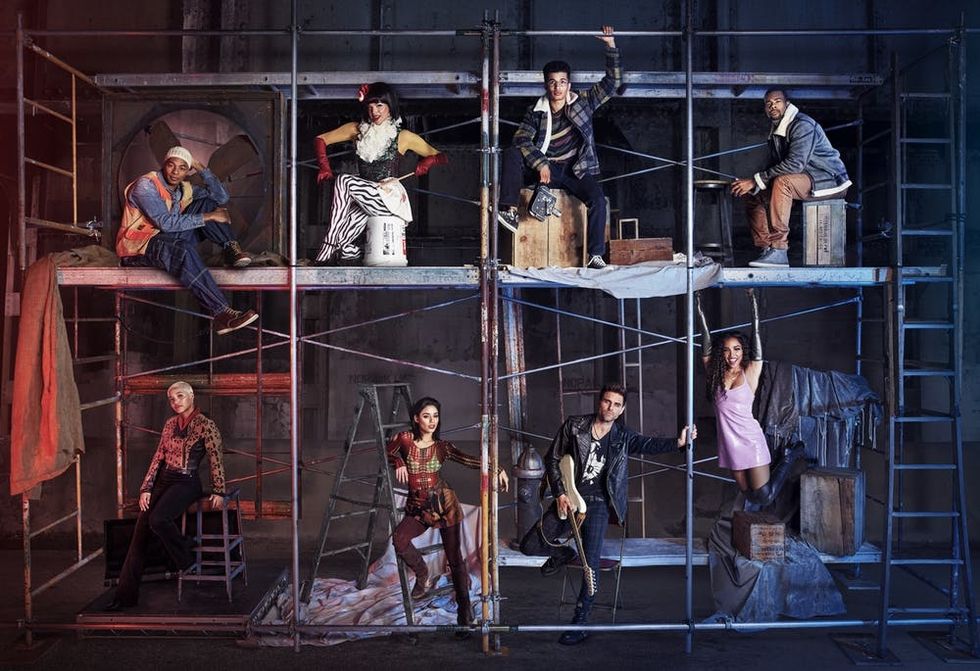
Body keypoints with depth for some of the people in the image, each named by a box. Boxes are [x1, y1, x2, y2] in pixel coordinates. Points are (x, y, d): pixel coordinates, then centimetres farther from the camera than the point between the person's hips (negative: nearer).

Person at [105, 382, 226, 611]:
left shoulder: (206, 425, -7)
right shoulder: (170, 424, 11)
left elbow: (216, 460, -8)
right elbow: (158, 457, 11)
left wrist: (218, 491, -10)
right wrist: (146, 488, 4)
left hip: (186, 483, -6)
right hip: (163, 481, 6)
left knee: (158, 519, -30)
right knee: (139, 532, -4)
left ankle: (188, 562, -5)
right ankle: (126, 595, 0)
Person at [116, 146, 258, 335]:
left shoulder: (184, 189, 9)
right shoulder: (145, 185, -13)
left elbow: (221, 197, 4)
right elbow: (166, 223, -25)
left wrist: (200, 167, -2)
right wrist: (209, 217, -24)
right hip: (139, 247, -7)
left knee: (206, 202, -4)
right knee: (183, 250, -42)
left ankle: (231, 248, -17)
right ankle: (221, 314, -50)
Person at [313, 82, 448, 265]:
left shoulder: (403, 137, 4)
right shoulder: (357, 130, 13)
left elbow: (440, 157, 9)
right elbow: (321, 139, 19)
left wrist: (424, 164, -12)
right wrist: (324, 168, 5)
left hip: (390, 200, -3)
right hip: (364, 200, 3)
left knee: (344, 181, -27)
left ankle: (328, 250, -26)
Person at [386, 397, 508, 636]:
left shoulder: (442, 447, -3)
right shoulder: (405, 439, -4)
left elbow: (469, 460, -13)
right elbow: (390, 452, 15)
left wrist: (497, 469, -27)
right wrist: (399, 464, -7)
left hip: (444, 503, -1)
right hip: (418, 507, 1)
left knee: (454, 556, -3)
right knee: (399, 539, -25)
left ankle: (464, 610, 8)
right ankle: (423, 576, 3)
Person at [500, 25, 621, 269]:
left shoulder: (583, 102, 6)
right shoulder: (536, 112, 3)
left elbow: (612, 82, 4)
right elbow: (521, 140, -10)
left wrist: (611, 46, -6)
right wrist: (541, 165, -24)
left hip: (576, 170, 0)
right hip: (543, 169, 1)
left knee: (598, 198, -30)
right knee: (512, 157, -25)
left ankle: (596, 255, -26)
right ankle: (509, 210, -25)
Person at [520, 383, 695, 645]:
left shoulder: (622, 438, 2)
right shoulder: (574, 426, -1)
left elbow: (650, 444, -14)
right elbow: (552, 459, 2)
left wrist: (678, 442, -32)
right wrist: (560, 493, -7)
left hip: (597, 504, -1)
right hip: (568, 498, 1)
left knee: (591, 565, -11)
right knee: (529, 546, -2)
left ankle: (580, 624, 0)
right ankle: (562, 553, 29)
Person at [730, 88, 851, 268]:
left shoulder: (803, 125, -17)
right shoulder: (775, 131, 12)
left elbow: (795, 163, -29)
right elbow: (775, 168, 11)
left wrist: (756, 180, -29)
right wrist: (750, 184, -8)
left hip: (830, 179, -9)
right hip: (805, 180, 9)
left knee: (782, 182, -36)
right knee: (753, 195, 1)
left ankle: (778, 250, -37)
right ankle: (767, 249, -5)